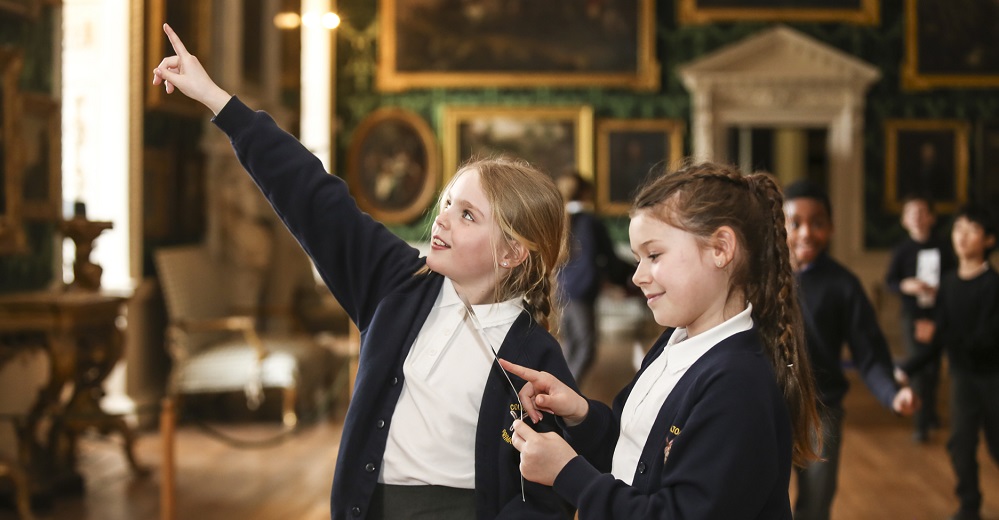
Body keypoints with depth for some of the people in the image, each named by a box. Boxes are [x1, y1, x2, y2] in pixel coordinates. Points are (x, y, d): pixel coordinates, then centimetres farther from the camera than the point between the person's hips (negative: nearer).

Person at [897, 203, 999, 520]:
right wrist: (909, 368, -2)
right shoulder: (949, 283, -1)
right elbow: (941, 338, 3)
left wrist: (941, 336, -28)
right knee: (961, 441, 0)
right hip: (963, 375, 4)